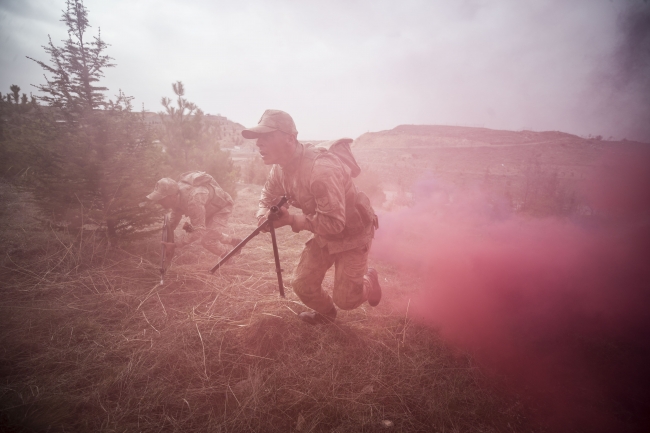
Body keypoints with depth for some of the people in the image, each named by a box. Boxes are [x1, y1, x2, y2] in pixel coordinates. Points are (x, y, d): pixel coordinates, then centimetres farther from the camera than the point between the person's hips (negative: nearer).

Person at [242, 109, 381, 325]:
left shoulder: (321, 169, -36)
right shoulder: (280, 168, -9)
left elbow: (334, 222, -35)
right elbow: (267, 197, 7)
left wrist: (292, 220, -32)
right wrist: (265, 216, -16)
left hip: (352, 232, -7)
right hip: (324, 233, 7)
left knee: (345, 300, -1)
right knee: (302, 284, 7)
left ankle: (369, 279, 33)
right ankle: (325, 311, 39)